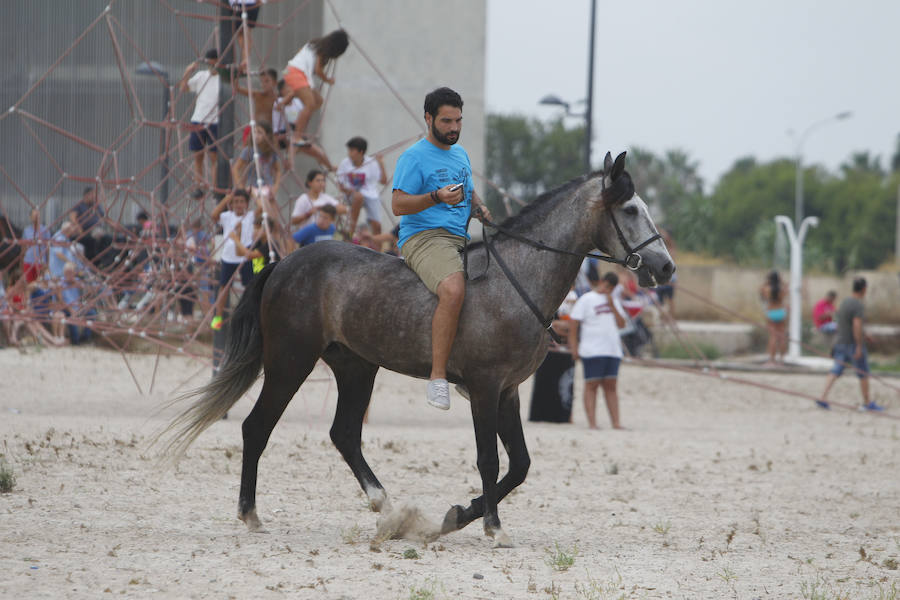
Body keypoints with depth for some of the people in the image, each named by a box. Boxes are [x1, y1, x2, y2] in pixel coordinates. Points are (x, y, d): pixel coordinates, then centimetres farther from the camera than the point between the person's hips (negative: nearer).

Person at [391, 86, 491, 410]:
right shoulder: (414, 157, -4)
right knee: (454, 289, -36)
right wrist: (437, 197, -26)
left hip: (461, 238, 9)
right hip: (424, 238, -9)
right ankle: (438, 379, -37)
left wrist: (479, 207, 12)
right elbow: (398, 204, -13)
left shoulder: (460, 154, 21)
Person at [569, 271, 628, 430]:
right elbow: (574, 325, -3)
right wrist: (574, 349, -10)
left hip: (613, 350, 5)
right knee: (591, 385, -5)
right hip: (593, 350, -5)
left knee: (611, 386, 3)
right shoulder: (586, 300, 1)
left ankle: (615, 422, 1)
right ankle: (592, 422, -8)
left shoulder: (614, 301, 18)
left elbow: (621, 324, 10)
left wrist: (612, 306, -2)